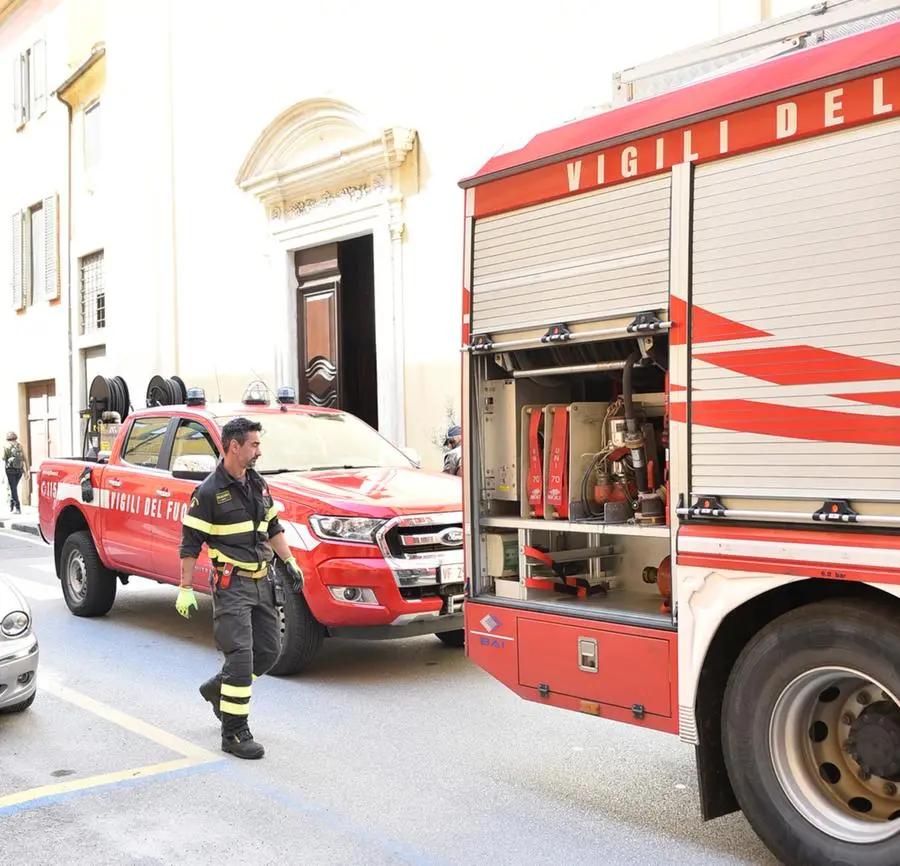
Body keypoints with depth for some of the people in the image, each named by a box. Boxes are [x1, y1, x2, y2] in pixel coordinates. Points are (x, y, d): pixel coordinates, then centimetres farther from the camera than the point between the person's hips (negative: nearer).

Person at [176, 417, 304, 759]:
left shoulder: (258, 484, 11)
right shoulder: (209, 492, -11)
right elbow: (190, 543, -10)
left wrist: (290, 561, 15)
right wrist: (185, 589, -11)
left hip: (262, 581, 8)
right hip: (232, 585, -7)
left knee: (269, 650, 12)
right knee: (241, 656, -10)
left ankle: (218, 689, 34)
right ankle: (235, 734, -1)